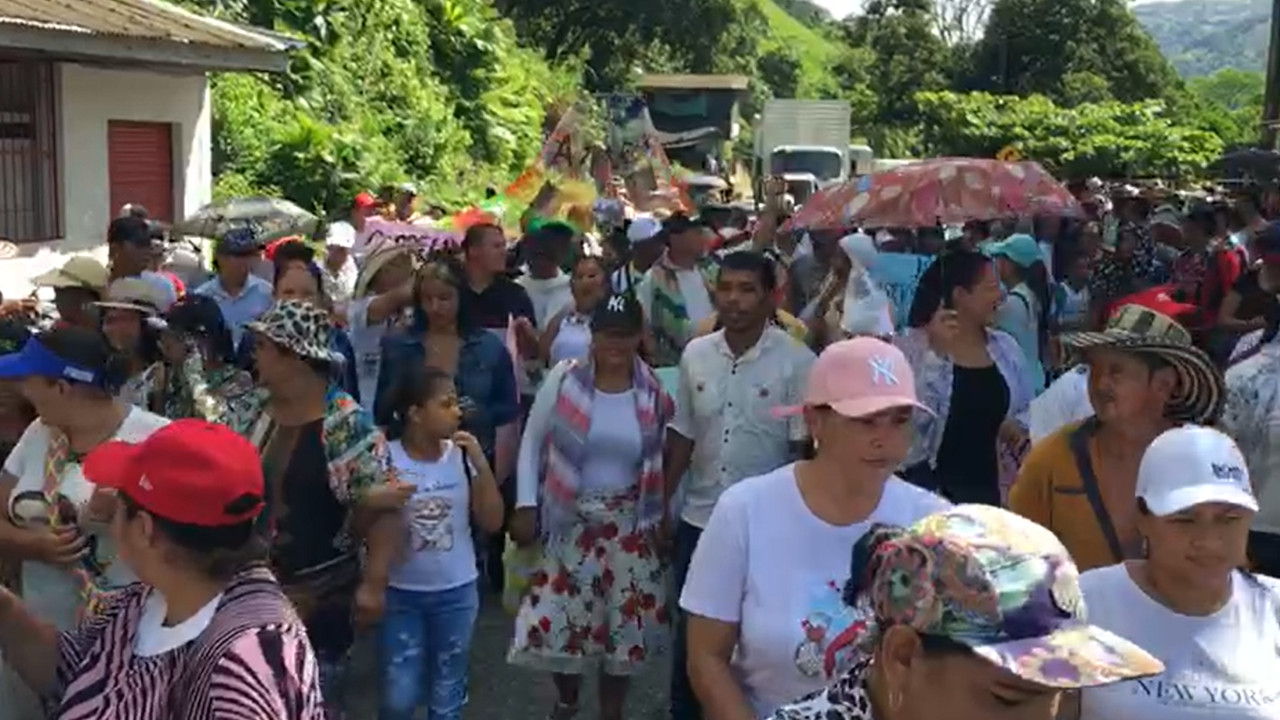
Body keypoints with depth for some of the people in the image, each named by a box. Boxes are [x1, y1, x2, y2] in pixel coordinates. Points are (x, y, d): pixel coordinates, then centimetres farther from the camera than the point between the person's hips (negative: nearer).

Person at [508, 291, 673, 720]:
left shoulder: (655, 391, -4)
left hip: (630, 524, 1)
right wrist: (526, 505, -5)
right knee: (559, 616, 2)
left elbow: (665, 458, 6)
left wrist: (664, 515, 5)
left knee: (625, 620, 7)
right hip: (569, 520, -1)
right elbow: (533, 443, -1)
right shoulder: (563, 379, -8)